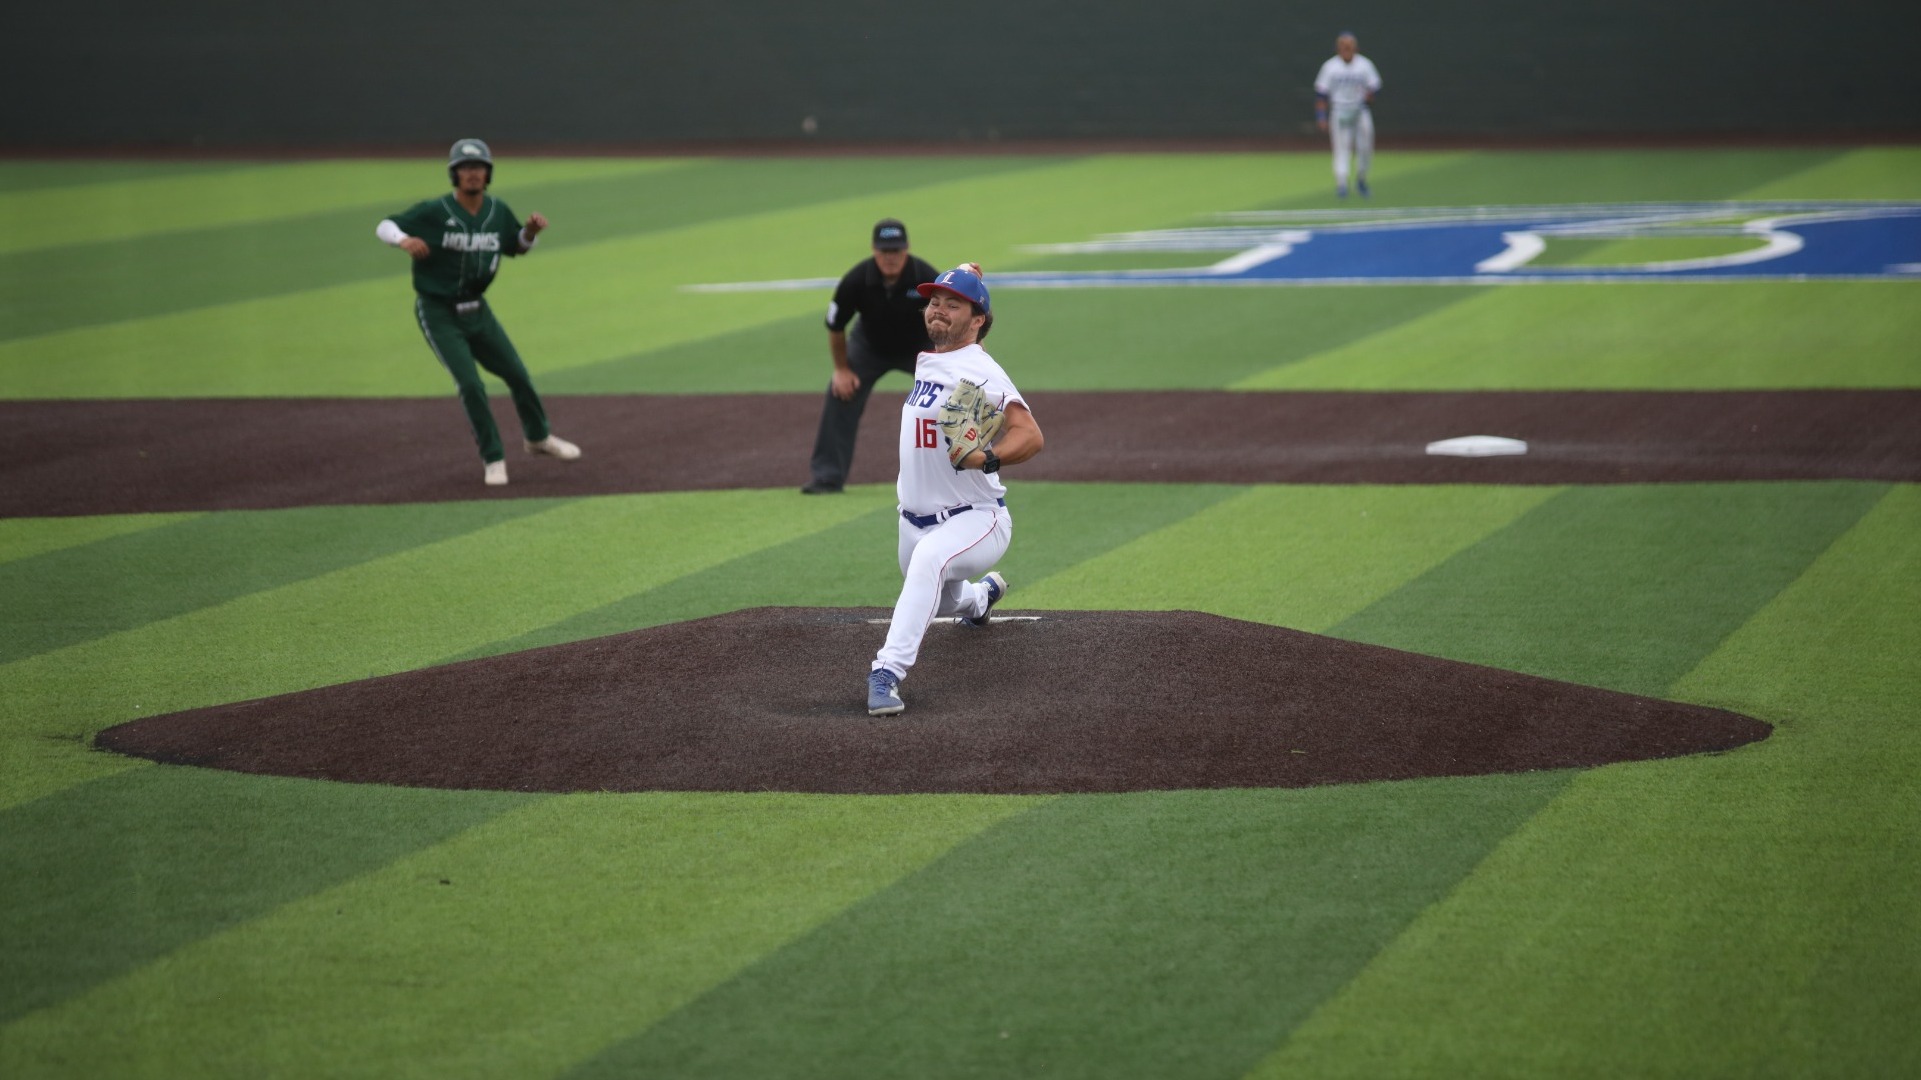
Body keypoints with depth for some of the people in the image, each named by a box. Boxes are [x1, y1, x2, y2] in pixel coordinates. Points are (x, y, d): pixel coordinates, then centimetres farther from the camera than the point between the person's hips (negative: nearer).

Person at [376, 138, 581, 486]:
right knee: (471, 385, -14)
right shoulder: (434, 212, -18)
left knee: (517, 375, 13)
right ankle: (493, 459, 1)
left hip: (476, 310, 5)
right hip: (438, 313, -5)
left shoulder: (497, 211, -3)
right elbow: (384, 226, -15)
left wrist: (531, 230, -9)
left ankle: (538, 437, 37)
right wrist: (405, 240, -37)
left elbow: (519, 246, 13)